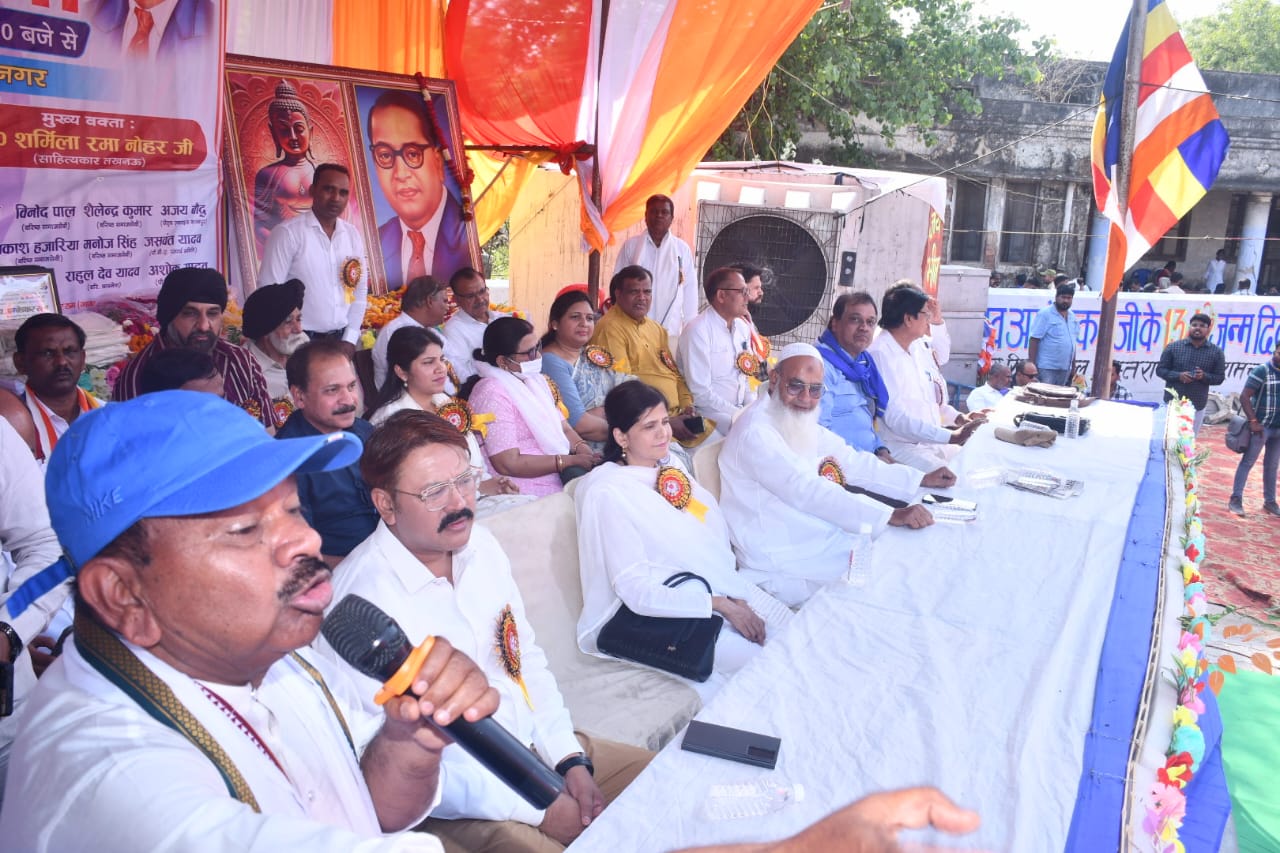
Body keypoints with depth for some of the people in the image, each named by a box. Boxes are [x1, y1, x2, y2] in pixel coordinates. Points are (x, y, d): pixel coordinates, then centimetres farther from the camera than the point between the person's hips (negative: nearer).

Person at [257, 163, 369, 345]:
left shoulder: (353, 235, 6)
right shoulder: (287, 233, -9)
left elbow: (360, 290, 9)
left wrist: (350, 339, 1)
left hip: (340, 339, 5)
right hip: (299, 340, -4)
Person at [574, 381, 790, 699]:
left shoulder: (671, 466, 10)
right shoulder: (607, 493, -13)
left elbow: (716, 531, 10)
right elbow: (636, 589, -17)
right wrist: (720, 604, -19)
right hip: (668, 612, -7)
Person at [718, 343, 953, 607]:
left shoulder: (802, 422, 10)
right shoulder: (756, 433, -20)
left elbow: (853, 462, 13)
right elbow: (808, 492, -28)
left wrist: (922, 479, 5)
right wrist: (891, 516, -31)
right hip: (782, 569, -9)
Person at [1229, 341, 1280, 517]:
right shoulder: (1261, 371, -10)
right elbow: (1244, 397, -13)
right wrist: (1253, 421, -17)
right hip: (1261, 426, -6)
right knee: (1247, 462, -1)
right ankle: (1236, 499, 3)